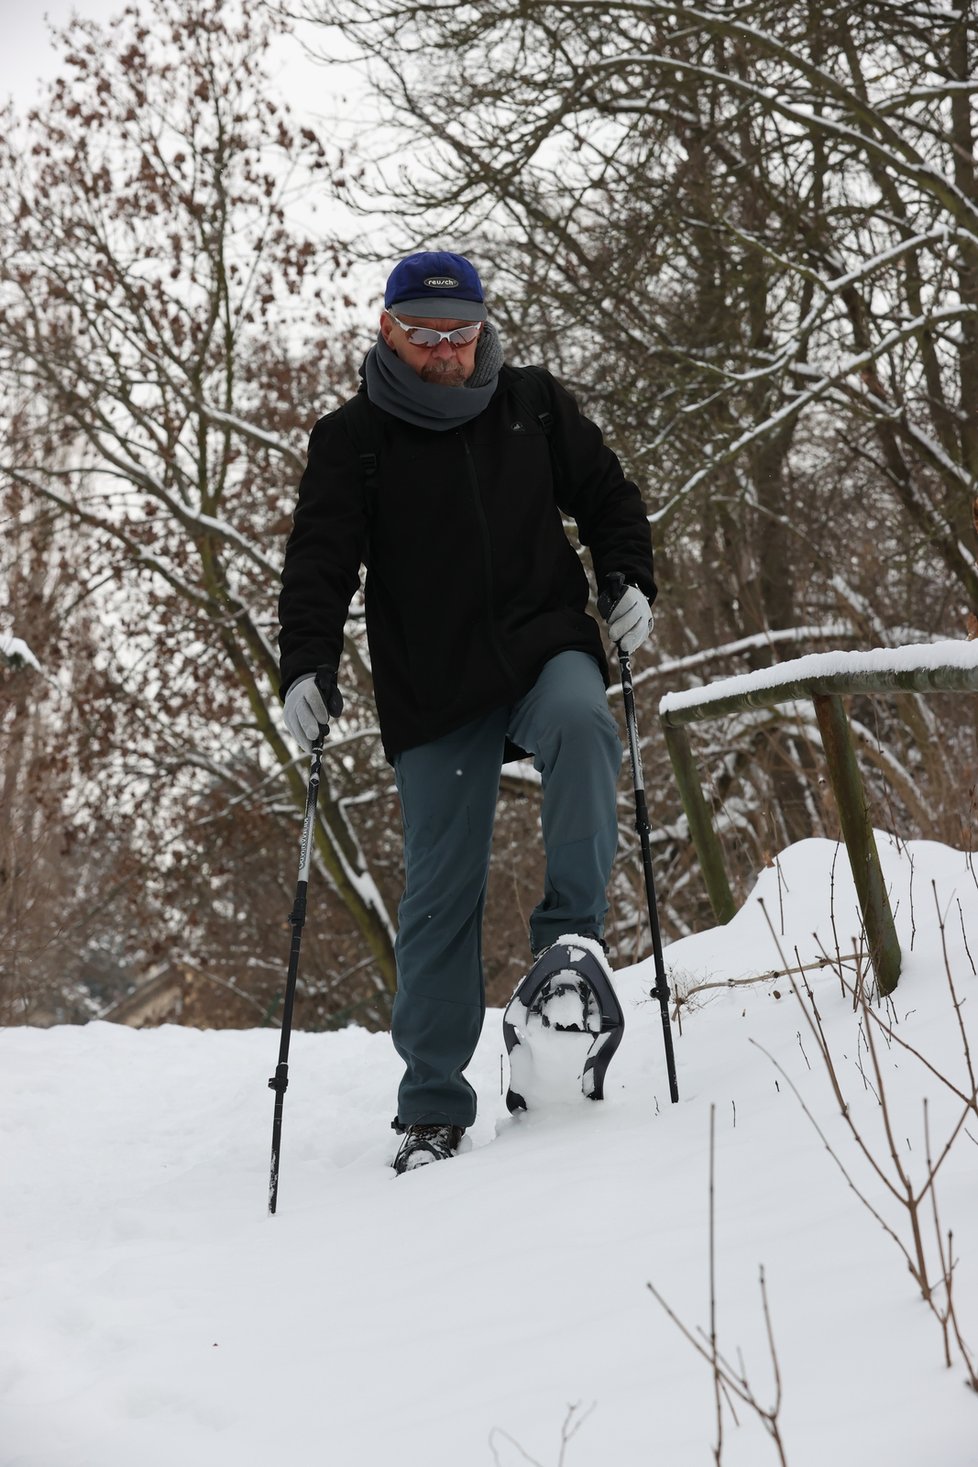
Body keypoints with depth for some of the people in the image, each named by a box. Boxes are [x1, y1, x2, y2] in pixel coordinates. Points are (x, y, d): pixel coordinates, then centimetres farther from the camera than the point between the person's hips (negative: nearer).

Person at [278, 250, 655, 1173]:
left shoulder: (534, 405, 10)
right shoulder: (351, 439, 4)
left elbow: (606, 497, 17)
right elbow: (320, 561, 0)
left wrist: (630, 580, 0)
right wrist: (308, 667, -14)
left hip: (546, 645, 1)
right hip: (432, 690, -1)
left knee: (581, 725, -35)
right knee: (441, 891, -2)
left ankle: (570, 931, -18)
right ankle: (432, 1107, 7)